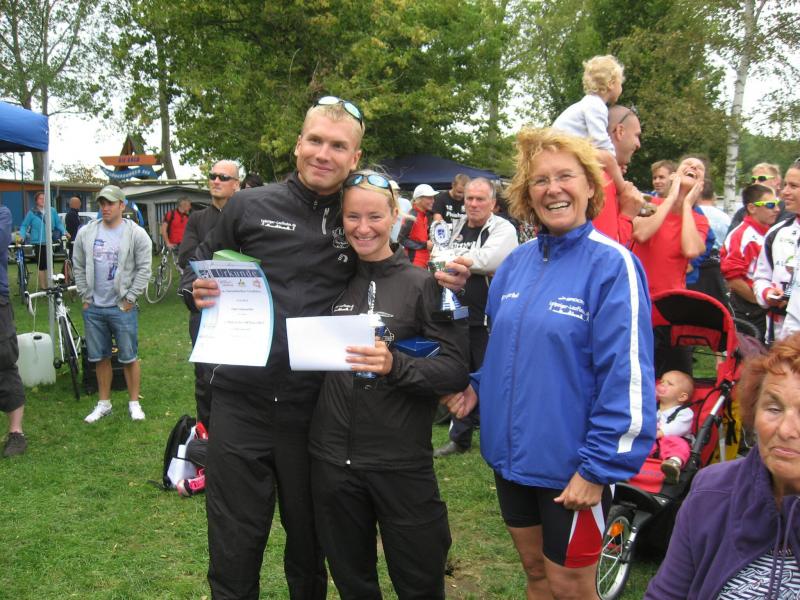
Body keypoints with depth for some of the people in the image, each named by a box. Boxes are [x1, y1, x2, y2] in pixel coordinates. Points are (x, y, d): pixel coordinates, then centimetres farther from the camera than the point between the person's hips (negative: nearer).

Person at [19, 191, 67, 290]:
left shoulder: (52, 211, 3)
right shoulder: (32, 213, -2)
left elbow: (58, 223, 8)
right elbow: (24, 226, 3)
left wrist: (64, 232, -8)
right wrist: (22, 236, -12)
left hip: (50, 243, 2)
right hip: (38, 243, -2)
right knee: (41, 266, 1)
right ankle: (42, 287, 8)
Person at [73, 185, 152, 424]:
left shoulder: (136, 234, -7)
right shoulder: (86, 232, 5)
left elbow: (144, 269, -7)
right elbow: (78, 267, 12)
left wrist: (130, 298, -9)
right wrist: (85, 297, 6)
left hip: (123, 307, -4)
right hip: (93, 307, 4)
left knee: (129, 357, 2)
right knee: (100, 358, 13)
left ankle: (134, 402, 15)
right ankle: (103, 403, 25)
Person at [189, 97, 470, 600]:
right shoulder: (250, 206, 0)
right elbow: (203, 264, 12)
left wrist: (445, 283, -8)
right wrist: (200, 290, -11)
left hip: (315, 410, 1)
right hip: (241, 403, -1)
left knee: (310, 545, 19)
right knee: (234, 552, 10)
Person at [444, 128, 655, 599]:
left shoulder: (611, 264, -15)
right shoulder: (517, 262, 4)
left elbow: (627, 378, -18)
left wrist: (601, 468, -18)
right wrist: (477, 386, 1)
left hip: (572, 469, -5)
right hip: (512, 454, 6)